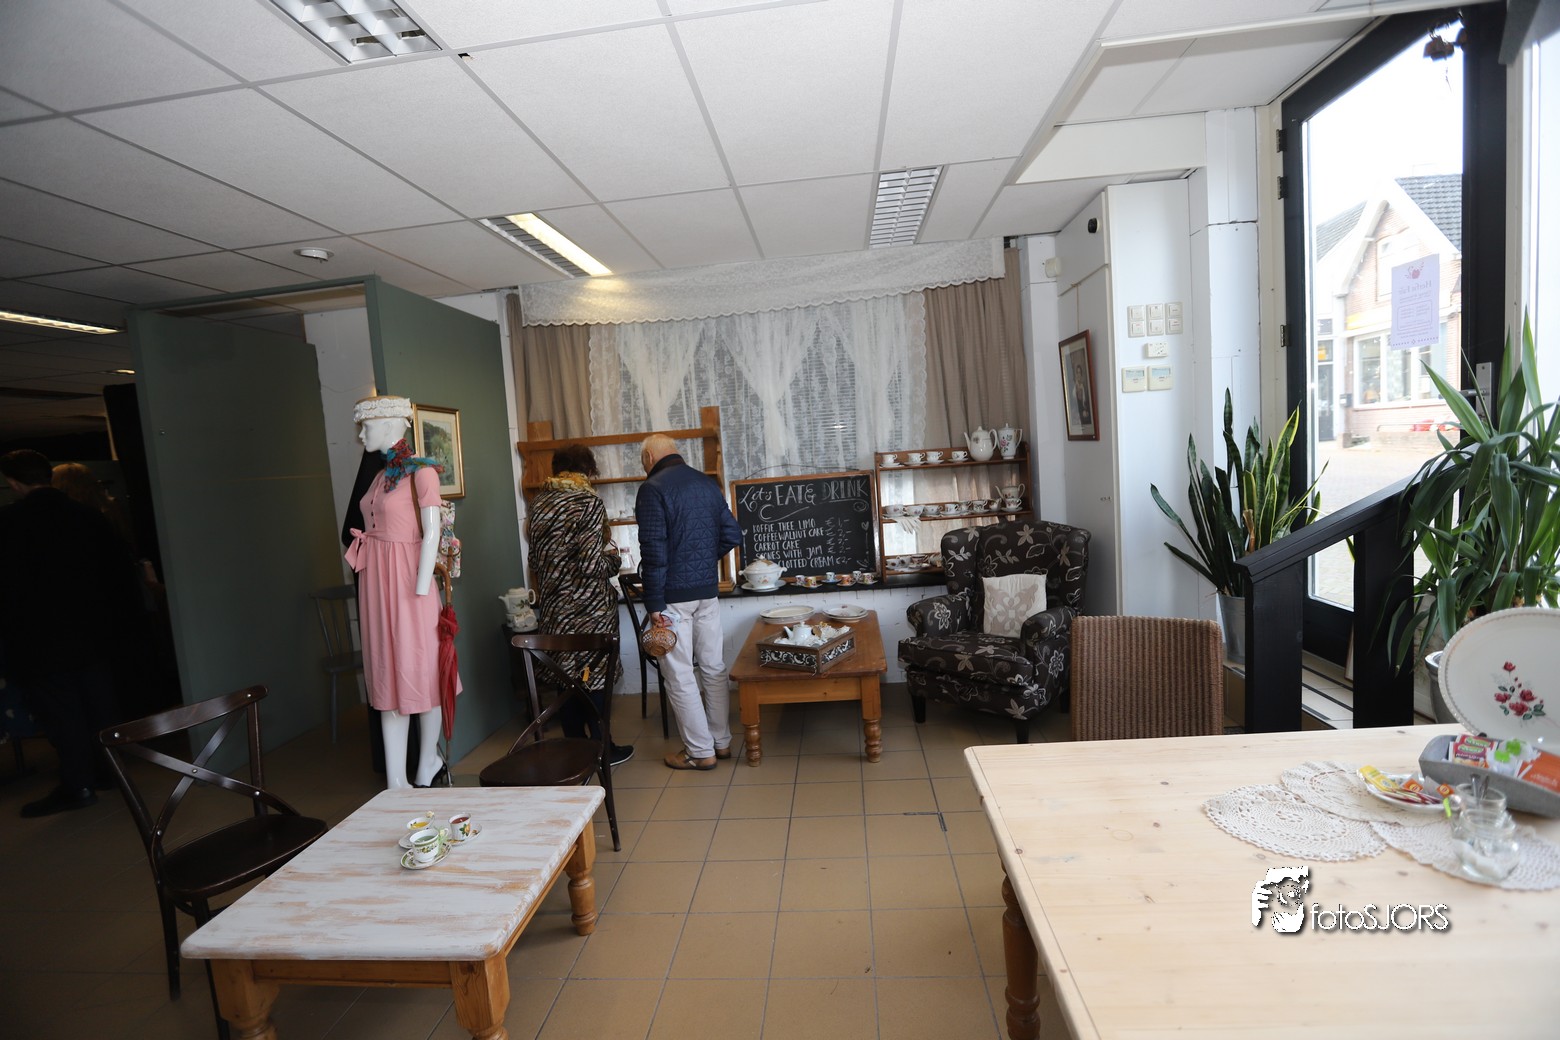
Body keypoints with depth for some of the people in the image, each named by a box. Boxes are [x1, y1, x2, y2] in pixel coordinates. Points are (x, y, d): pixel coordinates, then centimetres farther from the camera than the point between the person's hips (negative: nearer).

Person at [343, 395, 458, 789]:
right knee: (388, 679, 9)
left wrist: (421, 590, -16)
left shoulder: (421, 472, -8)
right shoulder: (381, 475, 14)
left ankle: (427, 770, 21)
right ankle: (396, 780, 17)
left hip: (406, 580, -8)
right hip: (376, 583, 8)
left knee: (420, 674, 4)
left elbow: (432, 532, -13)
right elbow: (373, 530, 14)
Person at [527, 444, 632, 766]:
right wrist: (613, 556, -1)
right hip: (589, 607, -6)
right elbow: (592, 564, -20)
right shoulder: (588, 502, -14)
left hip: (553, 608, 7)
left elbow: (535, 561, 12)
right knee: (595, 677, 5)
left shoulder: (539, 503, 6)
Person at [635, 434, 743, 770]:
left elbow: (654, 551, -17)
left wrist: (654, 604, -14)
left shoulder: (652, 488, -11)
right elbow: (732, 535, 9)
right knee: (713, 667, 15)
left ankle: (700, 751, 13)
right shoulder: (707, 483, 9)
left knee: (679, 675, 4)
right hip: (708, 590, 7)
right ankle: (722, 741, 26)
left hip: (673, 595, -6)